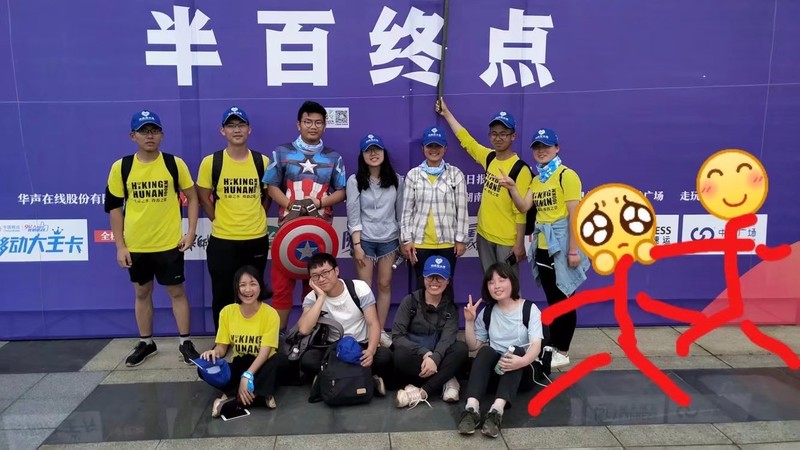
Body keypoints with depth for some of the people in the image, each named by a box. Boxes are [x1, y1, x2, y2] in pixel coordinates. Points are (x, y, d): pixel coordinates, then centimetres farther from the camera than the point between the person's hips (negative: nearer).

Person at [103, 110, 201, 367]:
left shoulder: (175, 164, -4)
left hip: (169, 243, -2)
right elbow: (114, 207, 3)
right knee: (142, 293, 15)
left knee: (176, 291, 7)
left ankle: (185, 342, 20)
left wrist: (191, 232, -4)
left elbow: (192, 197, 4)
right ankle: (146, 343, 30)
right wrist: (120, 246, -1)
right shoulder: (121, 167, -2)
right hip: (135, 246, 2)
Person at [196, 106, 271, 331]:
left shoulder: (262, 161, 1)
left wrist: (256, 218, 5)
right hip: (222, 240, -1)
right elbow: (203, 197, 5)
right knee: (223, 295, 8)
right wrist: (219, 220, 0)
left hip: (257, 239, 2)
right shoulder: (211, 162, -4)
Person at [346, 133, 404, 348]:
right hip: (365, 240, -2)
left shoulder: (396, 180, 1)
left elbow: (400, 211, 6)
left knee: (385, 285, 8)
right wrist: (356, 245, -13)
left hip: (389, 239, 2)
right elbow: (353, 215, -8)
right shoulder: (355, 181, -6)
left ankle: (381, 330, 20)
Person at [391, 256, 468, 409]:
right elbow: (397, 337, -11)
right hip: (414, 358, -1)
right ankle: (445, 381, -20)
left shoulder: (450, 308, 2)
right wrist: (424, 353, -25)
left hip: (436, 360, 2)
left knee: (461, 348, -27)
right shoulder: (410, 301, -2)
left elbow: (447, 338, -14)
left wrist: (434, 358, -35)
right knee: (400, 355, -35)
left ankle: (421, 392, -31)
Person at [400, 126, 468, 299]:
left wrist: (461, 239, -2)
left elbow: (461, 210, 1)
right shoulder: (413, 175, 2)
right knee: (422, 286, 11)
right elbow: (406, 210, 2)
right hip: (420, 242, 0)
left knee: (446, 285, 11)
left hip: (447, 242, 0)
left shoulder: (456, 174, 0)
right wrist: (406, 240, -2)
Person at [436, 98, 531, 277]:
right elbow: (466, 139, 17)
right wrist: (446, 113, 21)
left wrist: (520, 244, -15)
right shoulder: (488, 158, 3)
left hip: (507, 240, -6)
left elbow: (521, 211, -15)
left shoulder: (520, 169, -15)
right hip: (484, 234, 6)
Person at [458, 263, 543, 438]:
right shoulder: (486, 313, 8)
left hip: (522, 371, -2)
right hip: (495, 369, 2)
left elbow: (536, 344, -17)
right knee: (486, 350, -29)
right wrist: (469, 322, -6)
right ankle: (471, 408, -47)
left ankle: (496, 410, -52)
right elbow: (474, 346, 9)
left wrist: (522, 361, -38)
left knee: (516, 350, -34)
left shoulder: (530, 309, -3)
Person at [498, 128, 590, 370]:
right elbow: (524, 207, 1)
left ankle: (562, 352, 11)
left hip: (562, 245, -7)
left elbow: (574, 214, -14)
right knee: (552, 299, 14)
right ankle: (552, 346, 24)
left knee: (565, 299, 2)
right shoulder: (536, 179, 13)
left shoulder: (566, 175, -9)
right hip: (543, 246, 7)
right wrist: (512, 188, -15)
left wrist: (574, 250, -18)